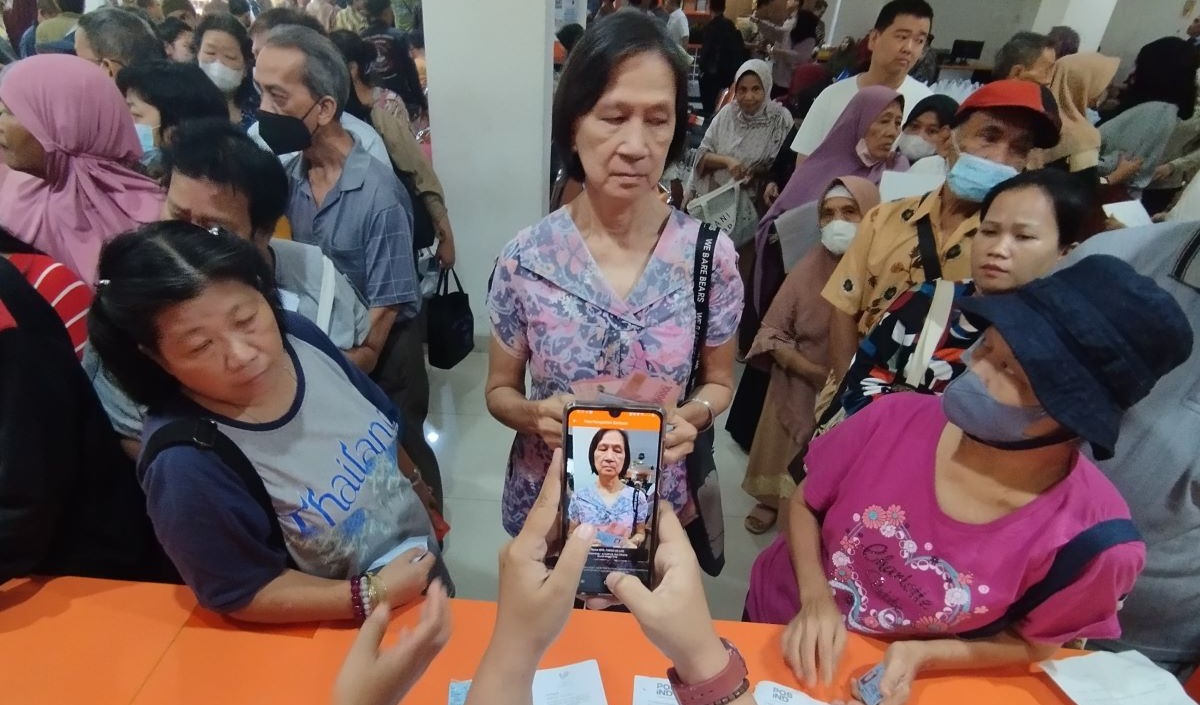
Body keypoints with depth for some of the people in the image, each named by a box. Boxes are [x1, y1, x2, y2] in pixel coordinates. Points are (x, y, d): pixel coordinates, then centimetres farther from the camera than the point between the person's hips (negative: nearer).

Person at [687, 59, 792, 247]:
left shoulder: (780, 119, -3)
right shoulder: (727, 113, 4)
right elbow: (702, 155, 3)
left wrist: (756, 172, -20)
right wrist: (726, 161, -15)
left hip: (753, 199, -3)